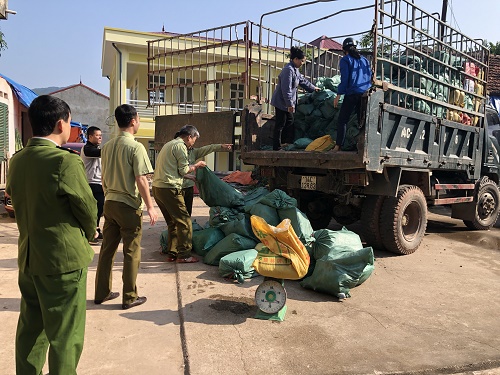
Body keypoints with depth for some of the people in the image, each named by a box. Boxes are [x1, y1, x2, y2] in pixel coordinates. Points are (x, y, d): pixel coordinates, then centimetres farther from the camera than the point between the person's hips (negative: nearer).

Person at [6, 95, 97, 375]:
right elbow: (87, 207, -14)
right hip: (64, 259, -7)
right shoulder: (67, 161, -21)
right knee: (65, 336, 8)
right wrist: (88, 234, 6)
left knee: (31, 327, 22)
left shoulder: (17, 160, 2)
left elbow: (16, 198, 9)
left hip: (28, 258, 8)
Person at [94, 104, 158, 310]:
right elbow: (141, 180, -18)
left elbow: (104, 178, 14)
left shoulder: (107, 146, 8)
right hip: (129, 205, -7)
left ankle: (102, 293, 25)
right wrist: (150, 207, -12)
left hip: (110, 203, 7)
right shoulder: (135, 147, -14)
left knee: (107, 249, 14)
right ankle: (129, 297, 13)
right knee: (131, 253, 4)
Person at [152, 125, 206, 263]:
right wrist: (196, 165, 10)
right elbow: (183, 170, -8)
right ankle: (184, 255, 0)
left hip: (157, 187, 10)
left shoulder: (169, 144, 24)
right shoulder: (180, 146, -7)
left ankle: (172, 253, 20)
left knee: (172, 222, 16)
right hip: (169, 188, -10)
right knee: (184, 221, -3)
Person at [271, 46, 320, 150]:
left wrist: (313, 88, 34)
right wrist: (290, 104, -26)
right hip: (282, 102, -11)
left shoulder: (295, 69, 12)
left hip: (286, 102, 11)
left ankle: (287, 142, 28)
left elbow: (302, 80, 28)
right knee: (280, 125, -4)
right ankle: (276, 147, 3)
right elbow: (286, 89, -26)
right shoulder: (288, 70, -21)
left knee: (290, 122, 18)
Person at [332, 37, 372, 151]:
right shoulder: (364, 60, 19)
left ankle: (338, 146, -8)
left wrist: (338, 95, -6)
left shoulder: (345, 60, 1)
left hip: (352, 94, -5)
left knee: (342, 120, -2)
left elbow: (344, 79, -8)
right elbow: (370, 77, 17)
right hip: (365, 94, 6)